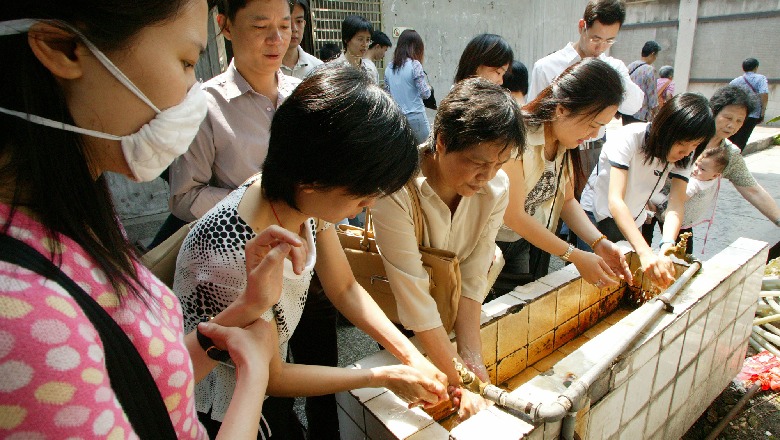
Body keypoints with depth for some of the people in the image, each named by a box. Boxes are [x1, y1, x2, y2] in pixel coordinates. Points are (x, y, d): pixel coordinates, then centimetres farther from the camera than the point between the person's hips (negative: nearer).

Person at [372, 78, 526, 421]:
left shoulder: (496, 187, -20)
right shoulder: (397, 189, -36)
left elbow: (472, 279, -18)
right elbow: (413, 297, -34)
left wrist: (471, 358, -26)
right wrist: (460, 383, -30)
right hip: (399, 321, -3)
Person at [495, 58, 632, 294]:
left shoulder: (565, 142, 0)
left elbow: (567, 200, 5)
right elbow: (513, 215, -23)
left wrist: (600, 242, -11)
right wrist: (575, 256, -20)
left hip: (532, 245, 7)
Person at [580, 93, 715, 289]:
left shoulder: (684, 155, -10)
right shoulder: (630, 138, -27)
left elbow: (676, 204, -20)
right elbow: (615, 200, -37)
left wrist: (667, 246, -40)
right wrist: (645, 252, -49)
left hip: (632, 223, 5)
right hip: (595, 214, -5)